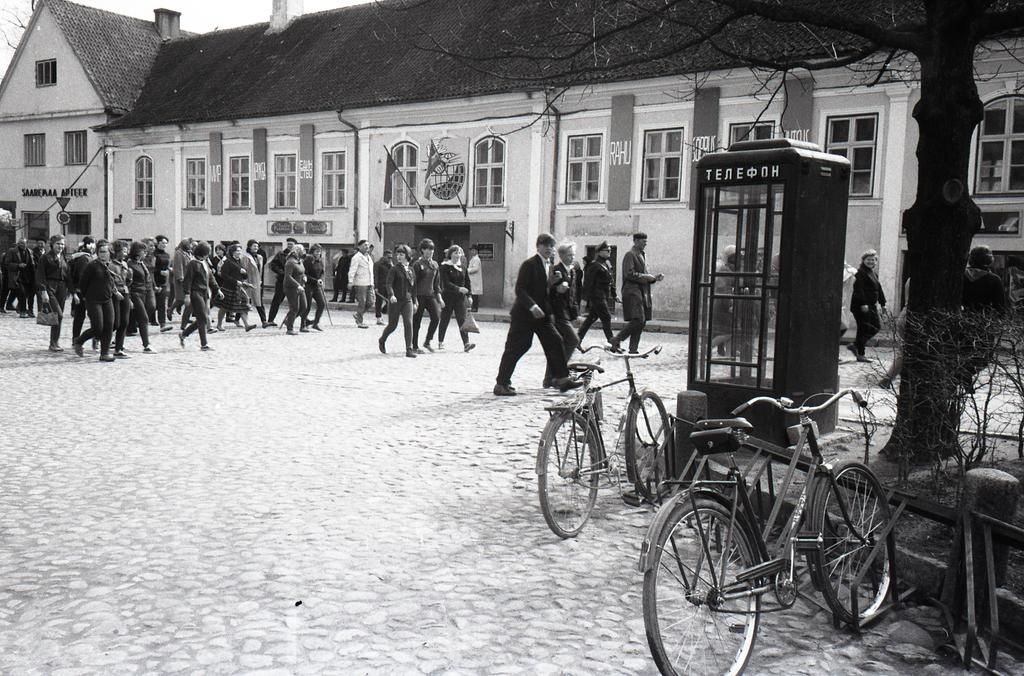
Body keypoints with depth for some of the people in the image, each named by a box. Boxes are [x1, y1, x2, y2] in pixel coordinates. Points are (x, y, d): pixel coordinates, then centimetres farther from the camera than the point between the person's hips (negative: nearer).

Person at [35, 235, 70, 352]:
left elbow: (68, 275, 20)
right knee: (58, 315, -15)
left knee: (59, 316, 7)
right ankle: (54, 343, -8)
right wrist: (43, 291, -15)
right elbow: (40, 275, -8)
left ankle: (54, 342, 15)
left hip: (61, 288, 7)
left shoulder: (63, 258, 16)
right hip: (50, 288, -6)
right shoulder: (46, 257, -4)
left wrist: (68, 290, 15)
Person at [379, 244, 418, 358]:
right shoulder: (394, 269, -4)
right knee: (392, 325, 4)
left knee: (409, 323, -10)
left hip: (407, 300, 3)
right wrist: (391, 295, -31)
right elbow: (388, 284, -14)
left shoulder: (411, 270, 11)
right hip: (395, 300, -3)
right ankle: (382, 341, 33)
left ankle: (409, 349, -7)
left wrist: (414, 301, 18)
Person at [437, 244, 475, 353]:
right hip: (448, 296, -3)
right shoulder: (445, 266, -7)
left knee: (462, 320, -7)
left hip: (460, 297, 3)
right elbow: (446, 283, -17)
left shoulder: (463, 266, 8)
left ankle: (466, 344, -15)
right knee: (445, 320, 8)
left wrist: (468, 295, 7)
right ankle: (440, 342, 24)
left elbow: (467, 281, 14)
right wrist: (458, 289, -28)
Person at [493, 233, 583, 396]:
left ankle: (561, 378, 8)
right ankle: (501, 384, 3)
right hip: (524, 315, -8)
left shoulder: (551, 267, 13)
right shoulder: (529, 264, -12)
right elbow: (520, 289, -18)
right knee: (515, 348, -4)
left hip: (542, 314, 8)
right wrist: (532, 306, -28)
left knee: (554, 342, 1)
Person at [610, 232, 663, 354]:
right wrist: (646, 277, -14)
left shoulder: (643, 255, 21)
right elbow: (629, 274, -17)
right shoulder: (630, 255, -7)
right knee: (638, 320, -17)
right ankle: (616, 340, -7)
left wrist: (655, 277, 10)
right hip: (632, 291, -9)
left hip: (643, 293, 9)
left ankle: (633, 349, 10)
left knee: (641, 322, 6)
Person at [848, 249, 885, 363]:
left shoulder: (874, 274, 20)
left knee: (877, 326, 9)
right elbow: (859, 289, -19)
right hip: (860, 306, -9)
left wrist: (883, 304, 20)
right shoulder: (860, 273, -10)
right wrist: (863, 303, -26)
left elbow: (879, 289, 25)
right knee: (863, 328, -7)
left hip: (871, 305, 9)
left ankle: (856, 345, 16)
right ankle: (860, 354, 1)